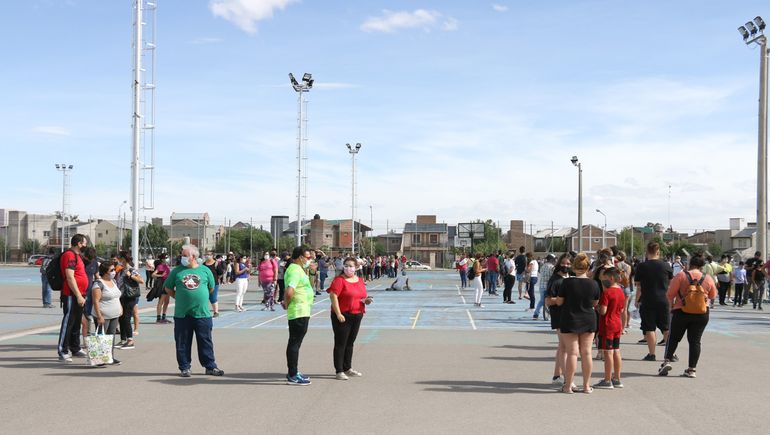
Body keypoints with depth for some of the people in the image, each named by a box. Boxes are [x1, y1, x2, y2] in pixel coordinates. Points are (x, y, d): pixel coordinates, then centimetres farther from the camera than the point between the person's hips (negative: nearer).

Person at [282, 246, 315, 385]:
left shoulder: (298, 269, 15)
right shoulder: (295, 270, -18)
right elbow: (289, 291, -30)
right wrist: (286, 304, -16)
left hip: (301, 312, 11)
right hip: (299, 312, -11)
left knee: (294, 343, 16)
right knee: (294, 343, -5)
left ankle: (293, 372, 26)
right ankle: (293, 376, 0)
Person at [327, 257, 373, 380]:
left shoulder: (360, 281, 13)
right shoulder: (339, 280, -9)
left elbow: (363, 296, 23)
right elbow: (333, 296, -17)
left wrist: (366, 300, -1)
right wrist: (338, 314, -22)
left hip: (357, 316, 7)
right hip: (343, 316, -7)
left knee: (350, 343, 15)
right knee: (340, 343, -3)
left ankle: (347, 368, 26)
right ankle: (339, 371, 1)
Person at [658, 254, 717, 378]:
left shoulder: (681, 276, -8)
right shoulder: (708, 278, 1)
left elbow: (670, 294, -7)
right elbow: (713, 296, 15)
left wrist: (671, 305, 12)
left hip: (682, 312, -2)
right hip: (702, 313, 2)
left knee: (674, 337, 12)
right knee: (695, 340, 5)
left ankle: (667, 360, -1)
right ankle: (691, 369, 3)